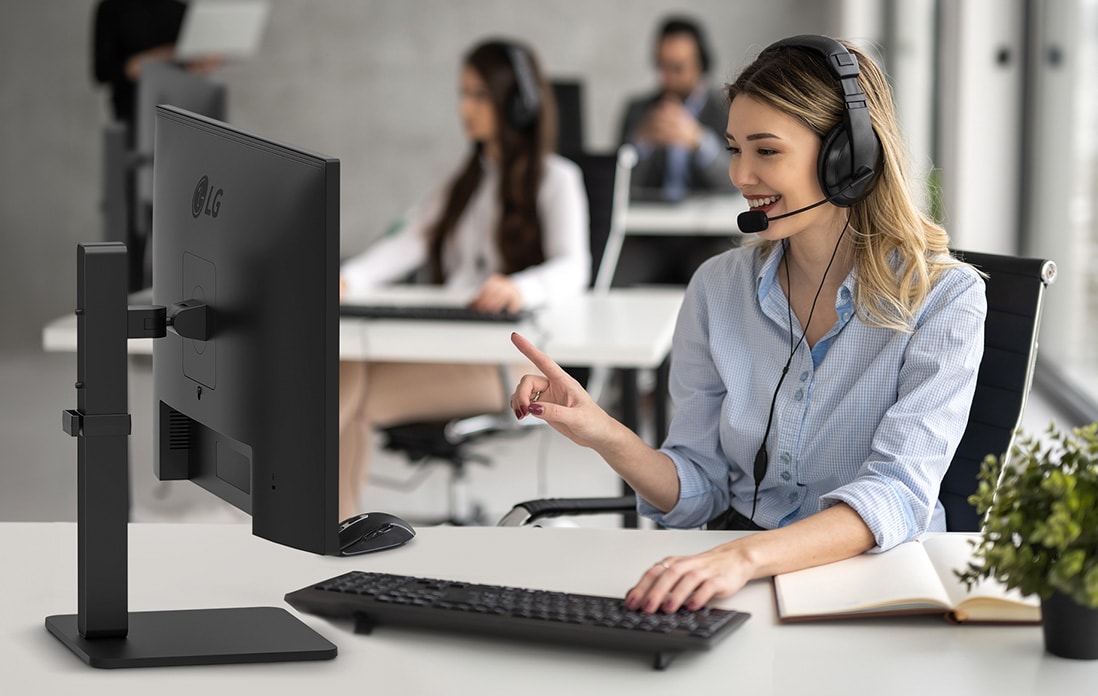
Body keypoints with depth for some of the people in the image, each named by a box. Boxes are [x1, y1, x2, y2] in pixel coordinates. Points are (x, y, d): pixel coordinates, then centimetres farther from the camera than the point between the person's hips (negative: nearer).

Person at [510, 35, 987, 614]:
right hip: (739, 572, 3)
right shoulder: (719, 289, 5)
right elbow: (698, 491, 6)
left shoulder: (944, 299, -9)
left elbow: (897, 494, -22)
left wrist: (747, 556, -39)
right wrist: (604, 435, -15)